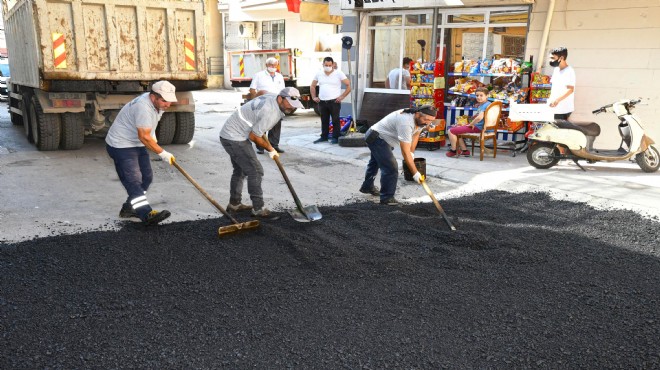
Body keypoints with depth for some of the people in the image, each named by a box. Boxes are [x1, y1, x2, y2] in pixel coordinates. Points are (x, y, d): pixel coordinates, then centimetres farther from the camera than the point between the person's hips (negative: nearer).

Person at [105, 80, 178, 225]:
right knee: (133, 180, -17)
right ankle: (147, 214, -29)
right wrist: (162, 153, -23)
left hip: (137, 145, 10)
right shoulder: (143, 107, -29)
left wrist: (152, 135, 10)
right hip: (121, 146, -10)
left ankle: (129, 208, 19)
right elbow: (144, 137, -30)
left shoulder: (157, 103, 2)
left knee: (146, 177, 9)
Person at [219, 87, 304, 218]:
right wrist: (270, 149, -4)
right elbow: (253, 136, -20)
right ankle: (258, 209, -2)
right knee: (255, 171, -9)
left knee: (240, 170, 21)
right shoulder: (271, 112, -27)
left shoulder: (272, 97, 1)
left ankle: (234, 204, 34)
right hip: (235, 138, -11)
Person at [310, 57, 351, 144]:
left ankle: (335, 137, 8)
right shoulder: (319, 74, 9)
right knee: (324, 120, 12)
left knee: (335, 120, 1)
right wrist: (314, 97, 10)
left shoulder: (339, 73, -3)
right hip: (322, 102, 4)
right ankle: (324, 136, 21)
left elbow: (348, 85, -4)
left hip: (334, 101, -4)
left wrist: (342, 96, -10)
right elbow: (312, 86, 21)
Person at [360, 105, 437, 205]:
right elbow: (405, 152, -36)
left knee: (375, 163, 28)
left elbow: (416, 134, 12)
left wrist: (412, 153, 3)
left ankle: (367, 187, 49)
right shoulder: (406, 122, -36)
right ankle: (387, 197, -4)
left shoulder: (420, 119, -9)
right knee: (391, 168, -17)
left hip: (379, 137, 11)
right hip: (376, 138, -10)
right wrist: (415, 173, -33)